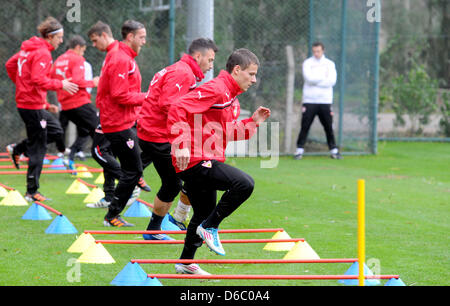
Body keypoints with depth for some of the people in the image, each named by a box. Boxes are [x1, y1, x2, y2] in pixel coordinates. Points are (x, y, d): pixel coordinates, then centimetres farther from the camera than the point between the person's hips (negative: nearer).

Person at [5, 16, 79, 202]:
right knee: (37, 149, -2)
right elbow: (38, 79, -27)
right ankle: (32, 192, 4)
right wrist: (60, 84, -20)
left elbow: (10, 65, 19)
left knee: (55, 131, 22)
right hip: (33, 105, -9)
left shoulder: (28, 49, 10)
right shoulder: (42, 53, -17)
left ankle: (17, 149, 20)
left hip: (24, 101, 9)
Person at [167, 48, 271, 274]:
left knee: (204, 214, 19)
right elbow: (178, 109, -22)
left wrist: (254, 121, 14)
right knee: (244, 184, -25)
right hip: (196, 161, -11)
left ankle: (186, 262, 32)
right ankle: (210, 227, -14)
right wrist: (181, 145, -28)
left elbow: (227, 133, 25)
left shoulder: (231, 97, 19)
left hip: (205, 162, 11)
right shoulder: (215, 90, -14)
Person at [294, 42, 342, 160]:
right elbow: (309, 78, -13)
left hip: (325, 101, 2)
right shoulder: (307, 63, 4)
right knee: (305, 126, -5)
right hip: (309, 100, -2)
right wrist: (324, 77, -8)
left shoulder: (330, 64, 10)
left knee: (329, 127, 2)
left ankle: (333, 150, 10)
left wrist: (315, 81, -9)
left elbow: (332, 81, -5)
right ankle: (299, 150, 0)